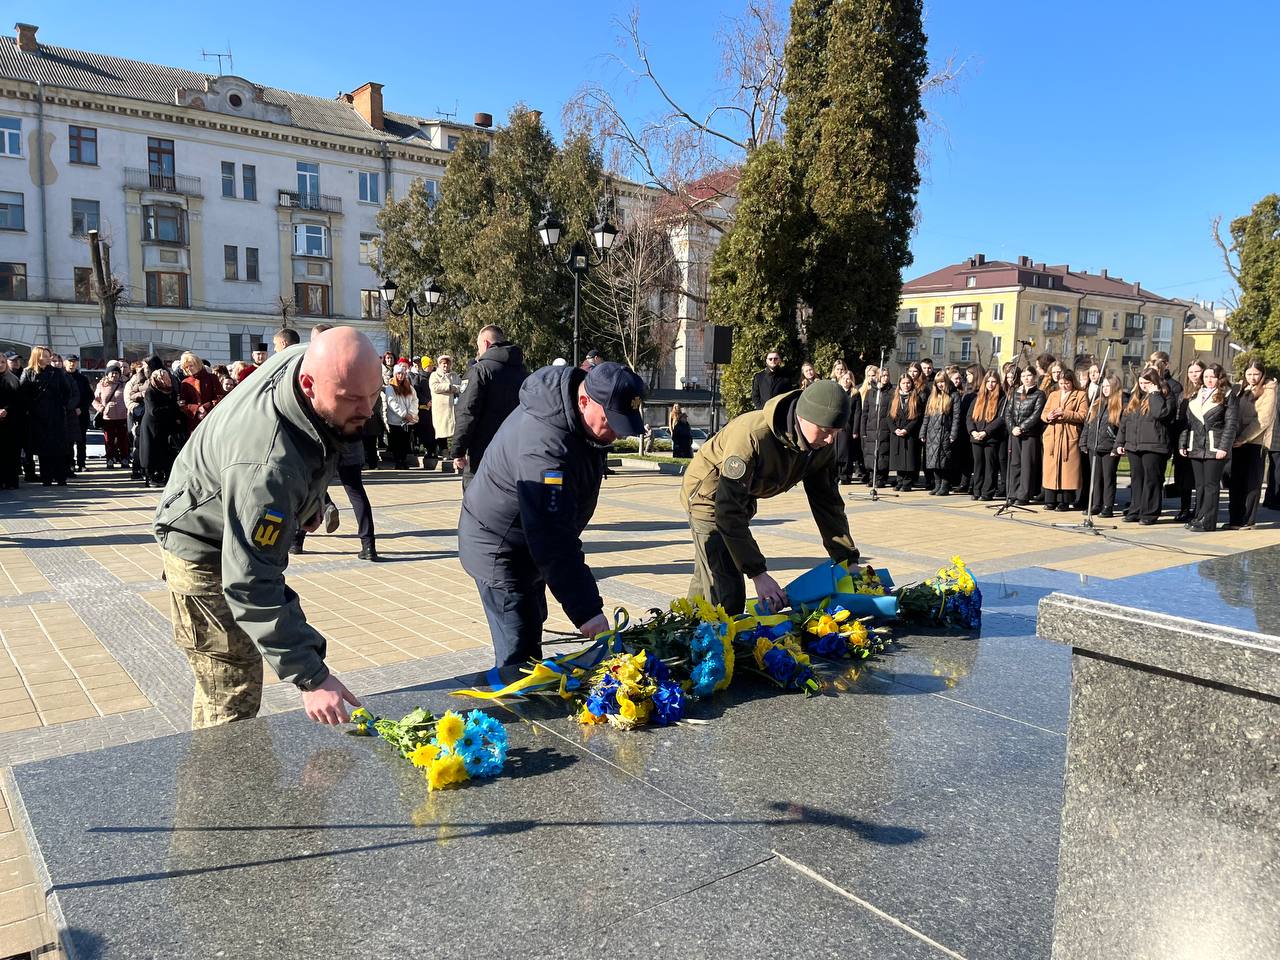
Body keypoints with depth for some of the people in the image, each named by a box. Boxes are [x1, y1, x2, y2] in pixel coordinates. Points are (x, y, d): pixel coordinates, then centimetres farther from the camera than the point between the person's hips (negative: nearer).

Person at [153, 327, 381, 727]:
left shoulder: (306, 359, -19)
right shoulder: (268, 465, -44)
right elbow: (252, 586, -42)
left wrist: (310, 499, 13)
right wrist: (311, 677, -43)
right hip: (204, 551, -9)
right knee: (234, 697, -8)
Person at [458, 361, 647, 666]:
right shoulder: (545, 447, -38)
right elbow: (554, 542, -40)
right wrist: (586, 611, -40)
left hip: (530, 542, 10)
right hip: (500, 551, -10)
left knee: (532, 623, 24)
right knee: (520, 653, -10)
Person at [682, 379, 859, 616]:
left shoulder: (823, 446, -18)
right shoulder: (752, 436, -40)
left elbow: (827, 502, -6)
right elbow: (729, 510, -40)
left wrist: (849, 561, -11)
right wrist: (758, 573, -43)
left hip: (742, 497, 7)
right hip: (709, 495, -7)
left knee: (705, 580, 23)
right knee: (727, 596, -16)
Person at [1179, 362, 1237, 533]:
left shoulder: (1227, 395, -1)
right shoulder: (1195, 396, 15)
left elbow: (1232, 422, -7)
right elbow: (1187, 421, 15)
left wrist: (1224, 447, -14)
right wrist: (1182, 443, 7)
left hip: (1215, 448, -5)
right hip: (1196, 447, 5)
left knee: (1211, 485, -3)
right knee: (1200, 485, 11)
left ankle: (1207, 521, -1)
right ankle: (1198, 517, 17)